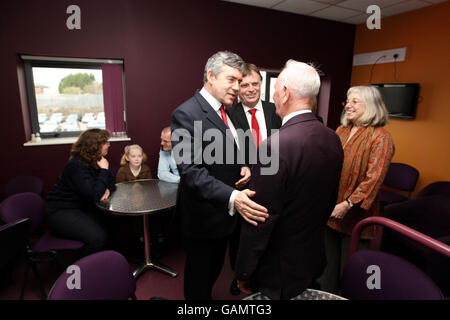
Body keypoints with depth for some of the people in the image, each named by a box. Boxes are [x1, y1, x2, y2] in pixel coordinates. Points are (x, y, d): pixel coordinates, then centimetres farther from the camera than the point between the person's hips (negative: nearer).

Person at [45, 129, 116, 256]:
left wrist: (107, 190, -16)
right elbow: (95, 195, -32)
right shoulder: (76, 165, -24)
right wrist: (104, 170, -24)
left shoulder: (95, 161, 1)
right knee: (98, 238, -25)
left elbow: (111, 182, 7)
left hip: (82, 207, 8)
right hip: (61, 212, -8)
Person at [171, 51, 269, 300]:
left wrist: (242, 167, -5)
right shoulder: (186, 114, -21)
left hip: (223, 211, 9)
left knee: (214, 268, 28)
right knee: (198, 275, 16)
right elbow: (191, 169, -30)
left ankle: (207, 296, 52)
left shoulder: (223, 111, 7)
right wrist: (232, 197, -42)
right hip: (203, 216, -8)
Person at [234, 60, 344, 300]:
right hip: (315, 259, 7)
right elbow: (330, 200, 6)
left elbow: (260, 219, -25)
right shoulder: (333, 139, -5)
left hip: (279, 271, -6)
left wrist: (243, 274, -11)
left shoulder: (275, 146, -29)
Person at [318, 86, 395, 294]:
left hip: (355, 214, -6)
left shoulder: (380, 137, -12)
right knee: (330, 257, 20)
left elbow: (374, 178, -18)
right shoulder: (341, 130, 7)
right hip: (332, 208, 6)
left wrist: (348, 204, -22)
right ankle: (326, 293, 40)